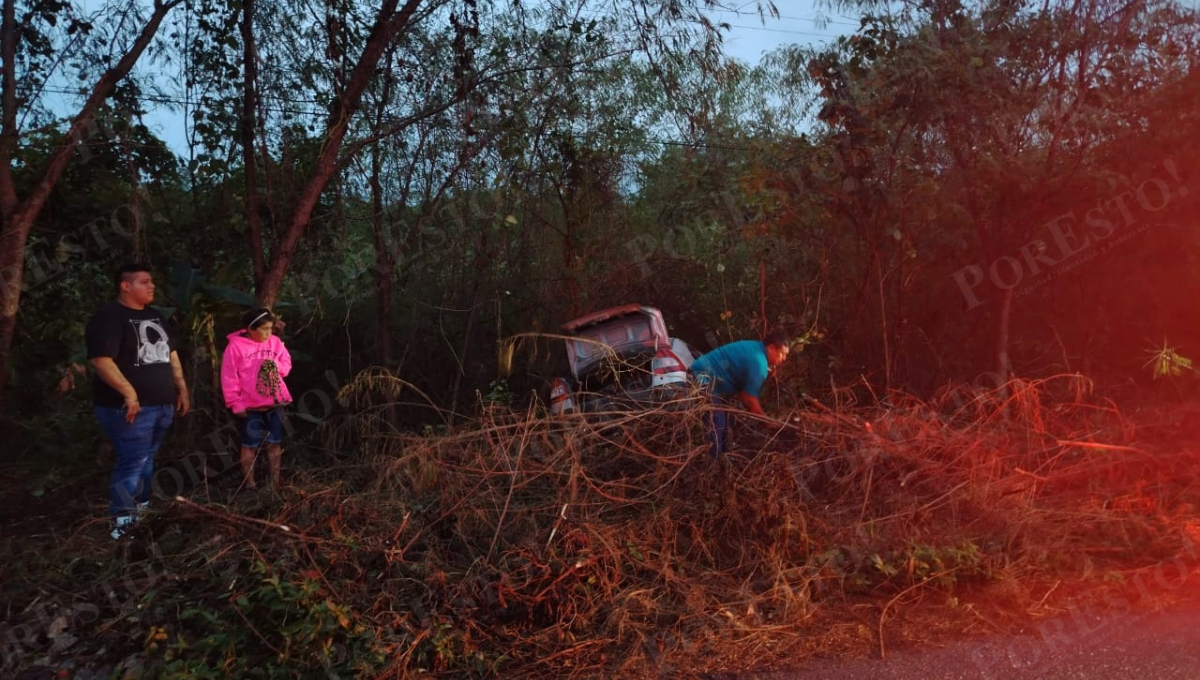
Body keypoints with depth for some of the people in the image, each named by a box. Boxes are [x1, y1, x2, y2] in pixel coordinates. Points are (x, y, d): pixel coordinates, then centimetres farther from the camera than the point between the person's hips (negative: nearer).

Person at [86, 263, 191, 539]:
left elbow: (170, 353, 22)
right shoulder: (109, 317, -12)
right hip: (132, 407, -8)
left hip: (162, 404, 8)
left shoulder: (154, 316, 15)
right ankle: (122, 523, -2)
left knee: (147, 460, 17)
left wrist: (182, 389, 17)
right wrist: (129, 393, -26)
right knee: (132, 462, -10)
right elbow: (100, 359, -22)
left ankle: (142, 511, 30)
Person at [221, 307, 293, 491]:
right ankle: (249, 484, 16)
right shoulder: (236, 346, -10)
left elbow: (287, 364, 9)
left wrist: (277, 366, -15)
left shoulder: (275, 342, 2)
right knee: (250, 445, 6)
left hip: (275, 402, 4)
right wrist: (236, 404, -11)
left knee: (275, 443, 10)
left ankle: (275, 482, 20)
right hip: (250, 406, -4)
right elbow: (229, 378, -10)